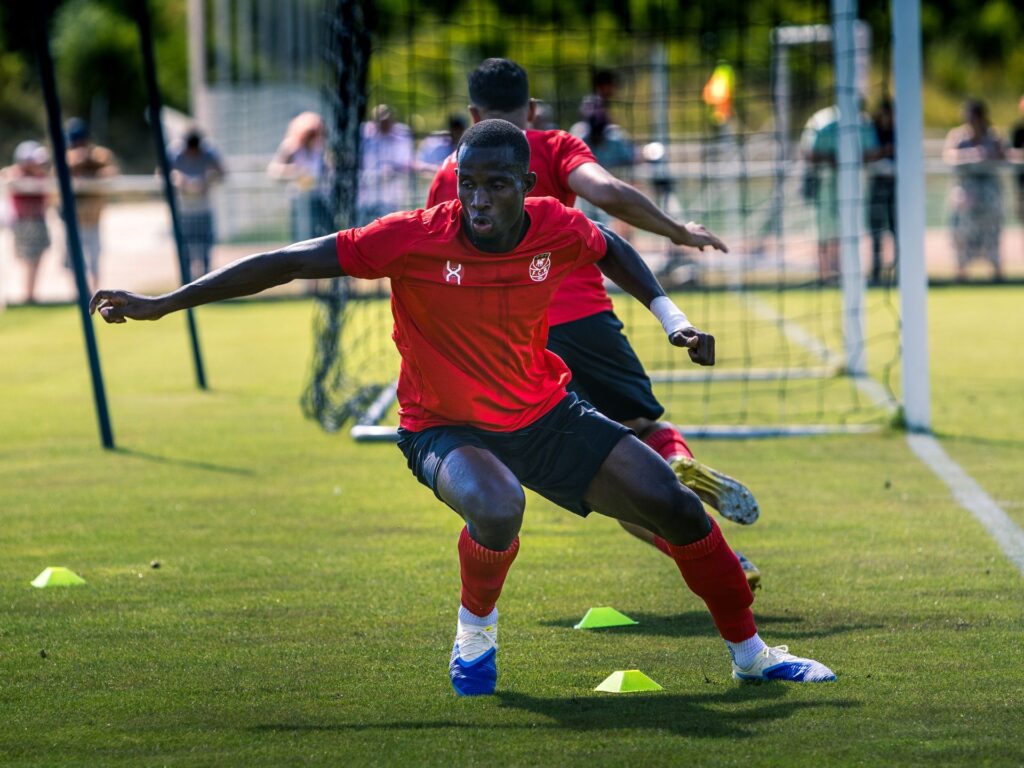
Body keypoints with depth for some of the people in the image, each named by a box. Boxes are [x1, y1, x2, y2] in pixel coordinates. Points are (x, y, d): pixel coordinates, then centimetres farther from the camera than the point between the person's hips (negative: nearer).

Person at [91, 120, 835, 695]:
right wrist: (161, 305, -25)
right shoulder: (414, 239, -25)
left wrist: (670, 316, 4)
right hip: (447, 428, -4)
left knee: (675, 505, -1)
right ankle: (476, 631, -5)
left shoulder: (557, 228, -15)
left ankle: (751, 653, 22)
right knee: (496, 509, -38)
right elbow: (289, 262, -23)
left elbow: (611, 248, 12)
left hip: (546, 412, 4)